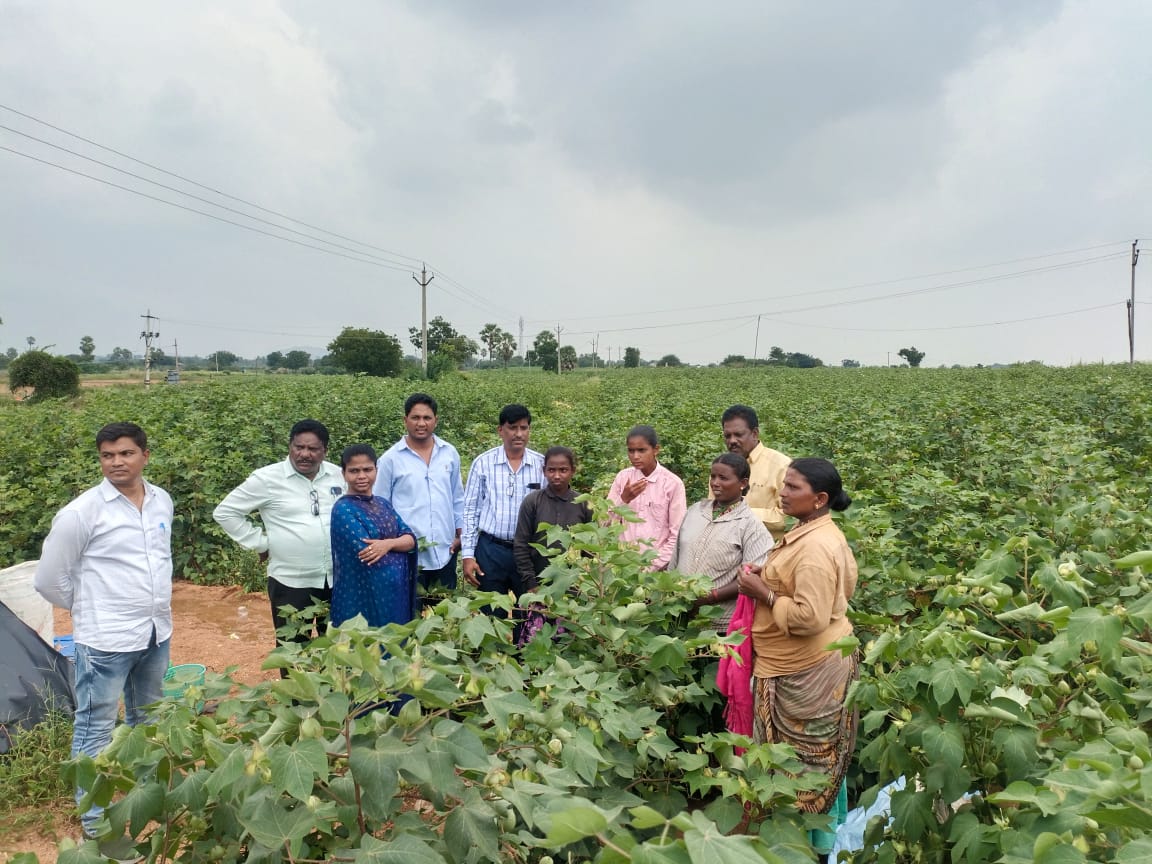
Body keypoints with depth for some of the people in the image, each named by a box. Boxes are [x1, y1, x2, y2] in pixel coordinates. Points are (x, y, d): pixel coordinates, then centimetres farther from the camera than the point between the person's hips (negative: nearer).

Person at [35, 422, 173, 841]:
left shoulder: (162, 501, 1)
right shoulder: (82, 512, -16)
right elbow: (49, 579, -7)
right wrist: (89, 609, 3)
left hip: (156, 633, 6)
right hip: (106, 639, -6)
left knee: (148, 719, 23)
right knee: (96, 728, 6)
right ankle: (93, 817, 24)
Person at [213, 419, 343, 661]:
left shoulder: (338, 475, 1)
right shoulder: (267, 478, -9)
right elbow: (225, 512, -4)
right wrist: (260, 543, -6)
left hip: (337, 579, 3)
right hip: (291, 582, -3)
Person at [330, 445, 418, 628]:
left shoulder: (382, 503, 10)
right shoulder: (343, 510, -11)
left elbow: (411, 539, 0)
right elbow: (365, 553, -20)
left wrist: (388, 544, -20)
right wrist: (400, 543, -7)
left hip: (396, 593, 7)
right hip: (362, 596, -7)